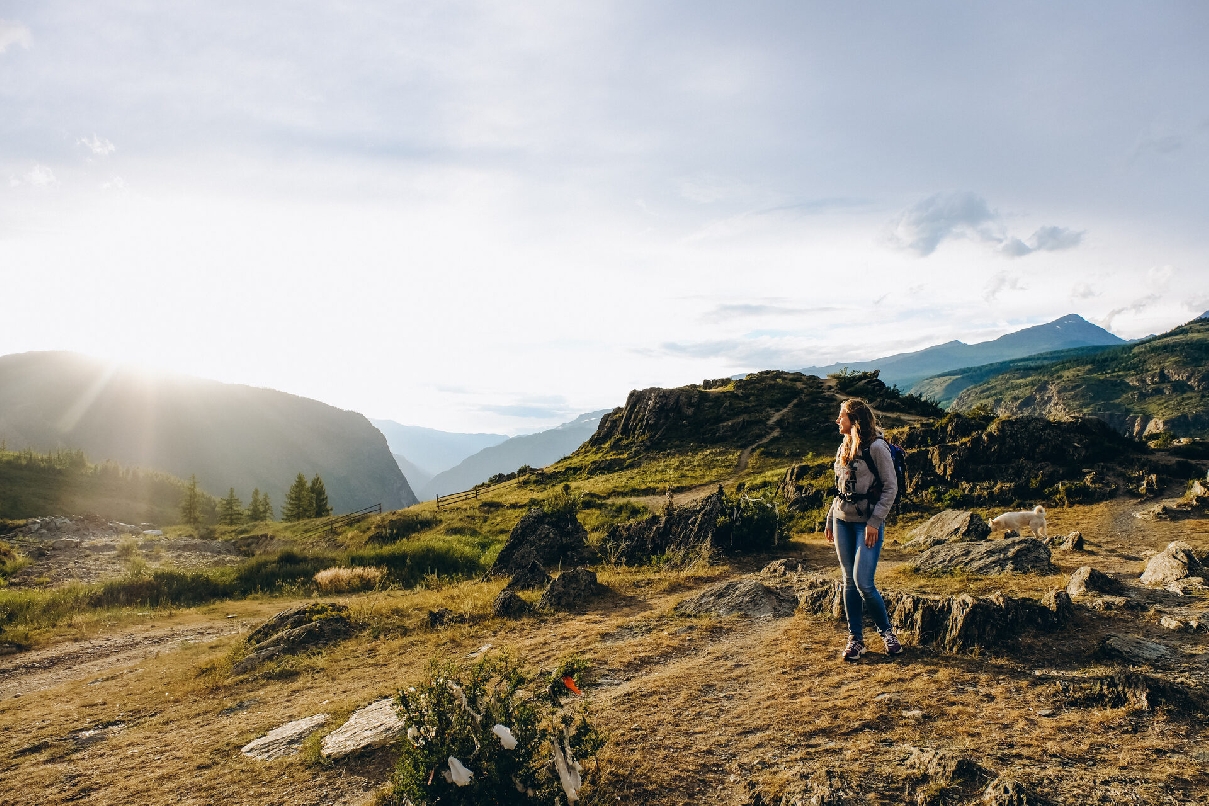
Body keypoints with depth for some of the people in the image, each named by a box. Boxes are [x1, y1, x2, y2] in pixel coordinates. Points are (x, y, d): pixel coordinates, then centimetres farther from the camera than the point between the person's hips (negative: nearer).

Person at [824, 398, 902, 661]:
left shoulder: (876, 447, -10)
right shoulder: (845, 447, 12)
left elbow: (891, 487, -11)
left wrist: (875, 521, -16)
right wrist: (830, 519, 16)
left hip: (867, 523, -7)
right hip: (842, 521, 7)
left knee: (863, 582, -10)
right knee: (849, 581, 7)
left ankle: (887, 631, 13)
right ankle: (855, 639, 15)